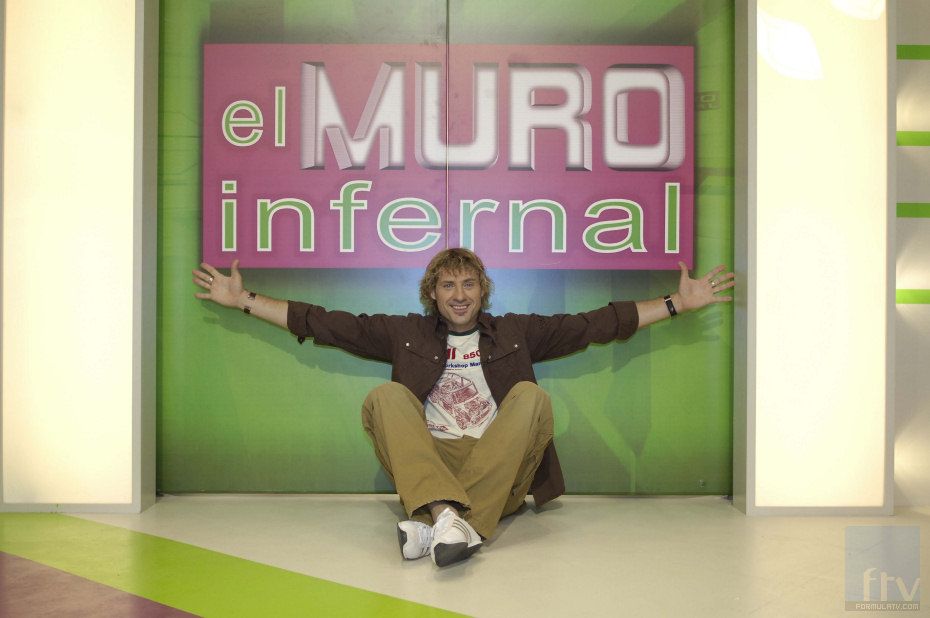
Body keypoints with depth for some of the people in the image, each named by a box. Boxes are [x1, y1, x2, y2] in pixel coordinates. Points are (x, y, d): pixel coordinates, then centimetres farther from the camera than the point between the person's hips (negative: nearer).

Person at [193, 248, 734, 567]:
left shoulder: (517, 332, 17)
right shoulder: (406, 333, 17)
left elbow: (596, 324, 15)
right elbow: (325, 323, 15)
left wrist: (678, 303, 12)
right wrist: (244, 300, 11)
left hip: (500, 474, 0)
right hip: (426, 464, 0)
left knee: (532, 397, -24)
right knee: (385, 396, -21)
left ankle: (435, 522, -40)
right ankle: (446, 514, -46)